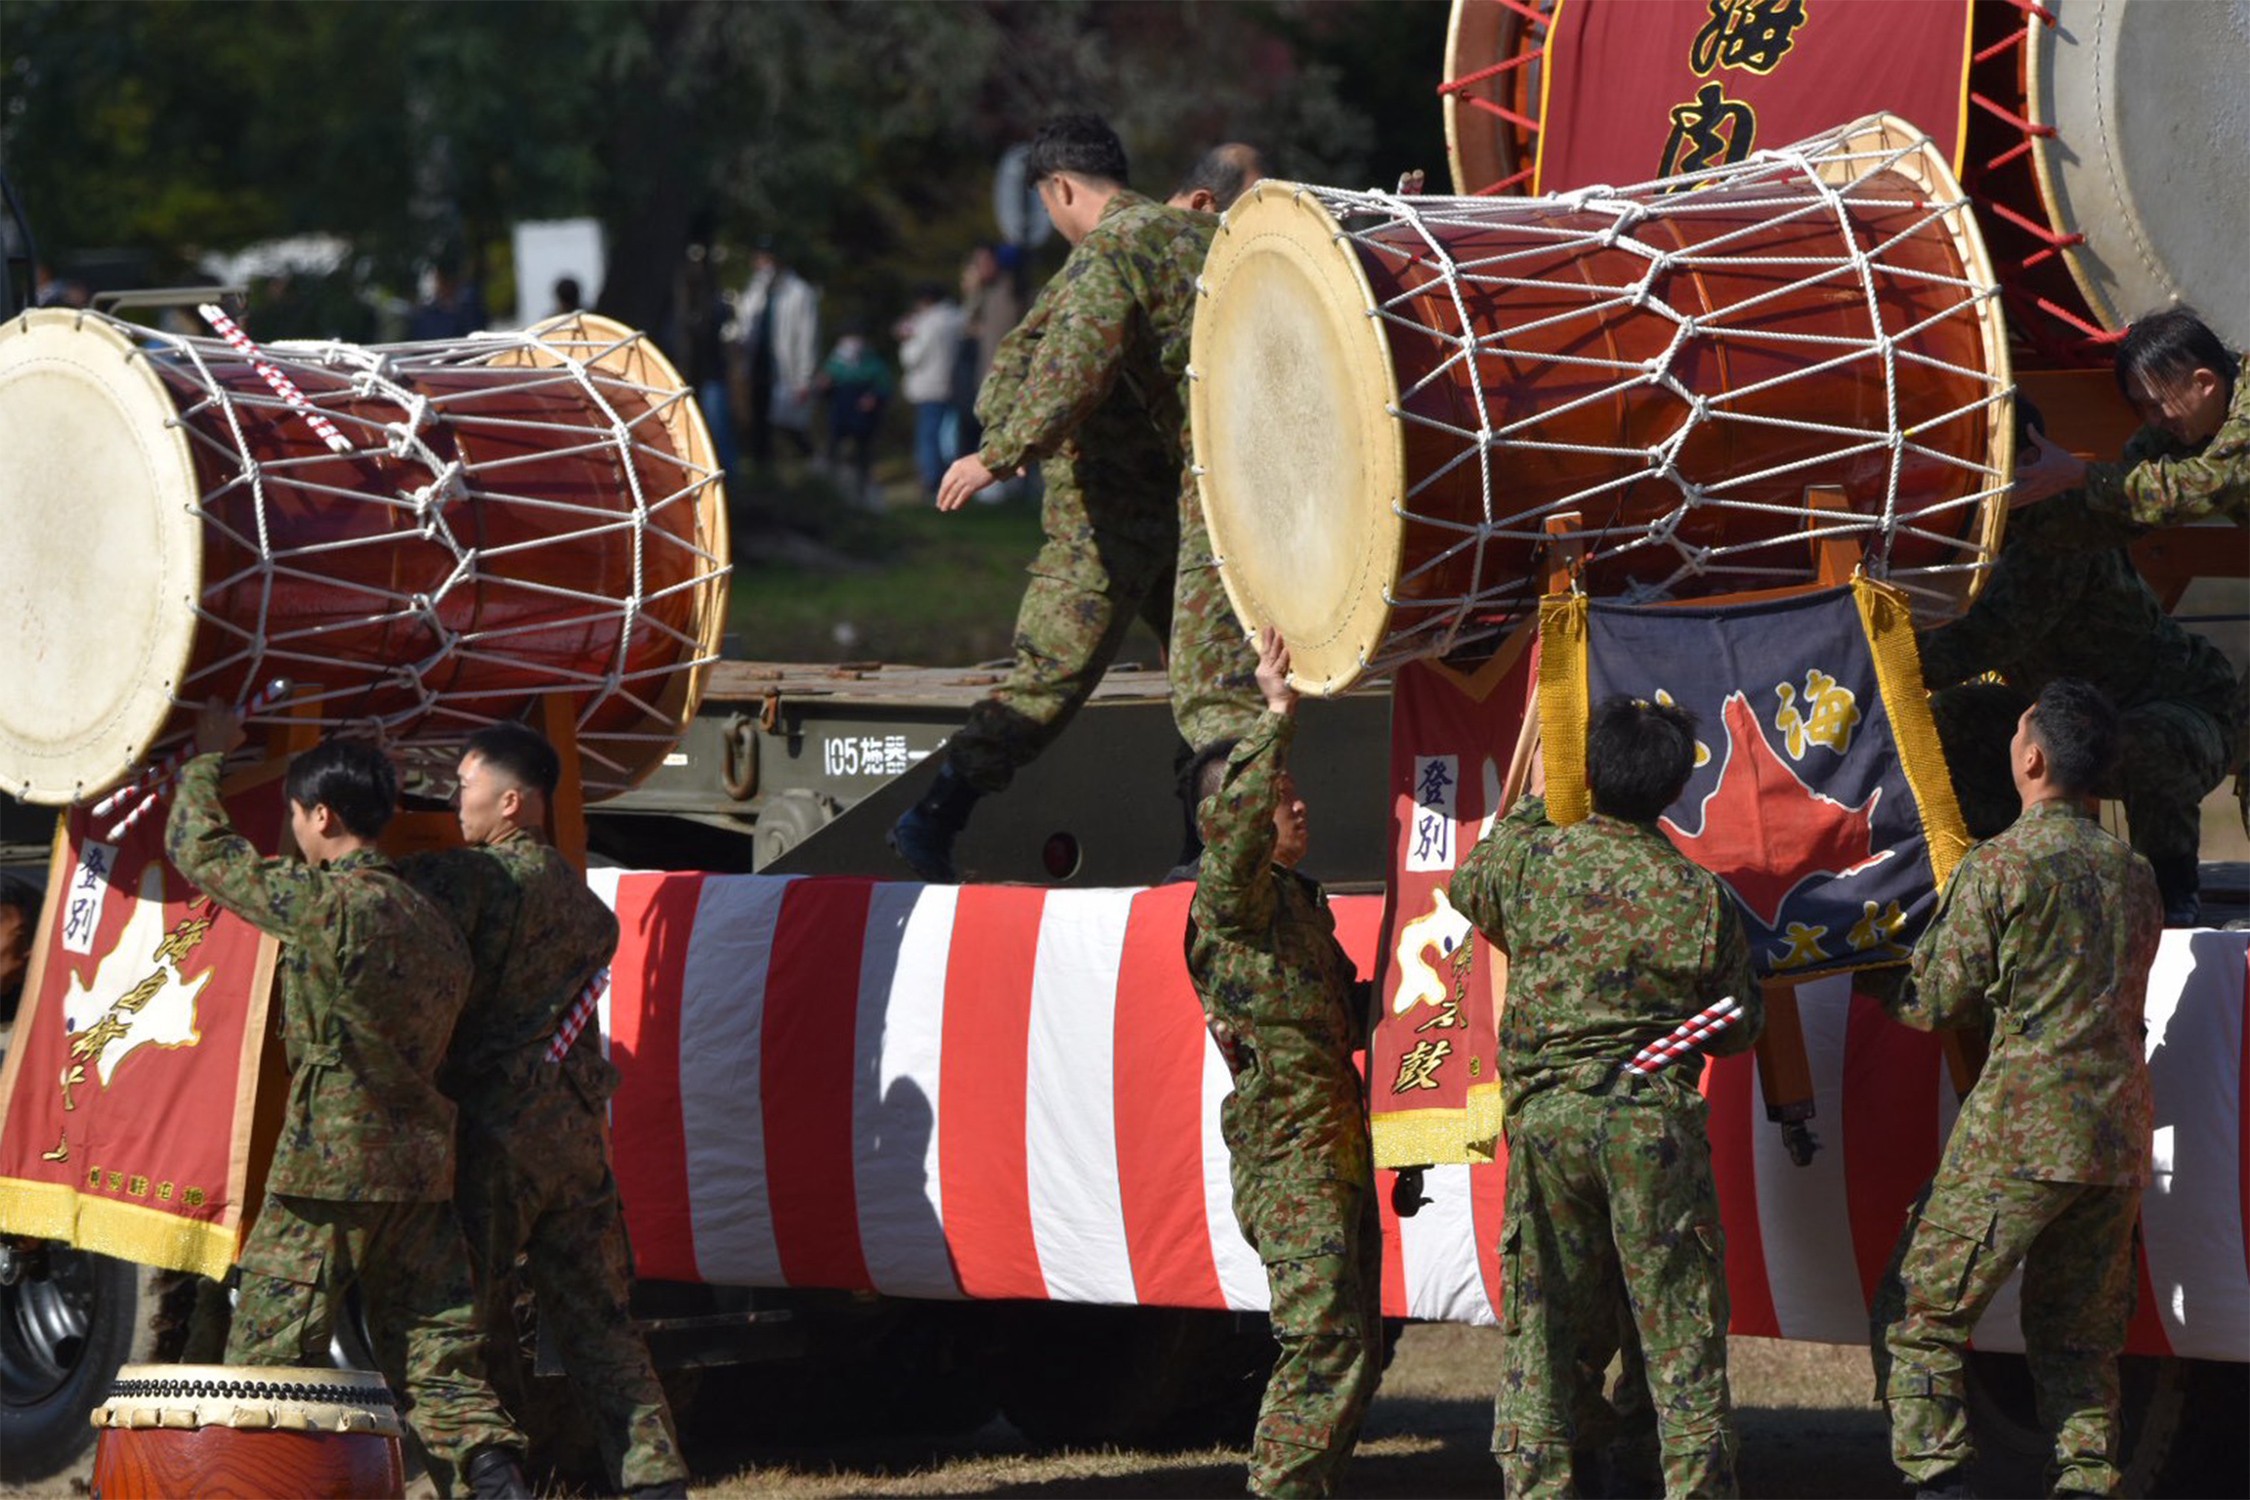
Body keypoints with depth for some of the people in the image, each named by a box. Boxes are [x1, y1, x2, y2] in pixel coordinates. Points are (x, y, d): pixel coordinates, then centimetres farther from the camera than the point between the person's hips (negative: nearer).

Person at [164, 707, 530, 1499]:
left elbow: (198, 847, -2)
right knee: (439, 1365, 6)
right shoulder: (434, 923, 11)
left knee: (269, 1368, 1)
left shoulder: (324, 903, -12)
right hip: (423, 1167, 7)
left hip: (328, 1167, -7)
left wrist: (209, 753, 13)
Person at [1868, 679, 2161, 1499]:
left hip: (2019, 1133, -6)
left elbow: (1941, 1002, -3)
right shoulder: (2133, 872, 13)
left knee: (1917, 1312, 1)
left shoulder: (1998, 867, -8)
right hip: (2119, 1138, 6)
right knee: (2077, 1338, 13)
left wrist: (1881, 991, 18)